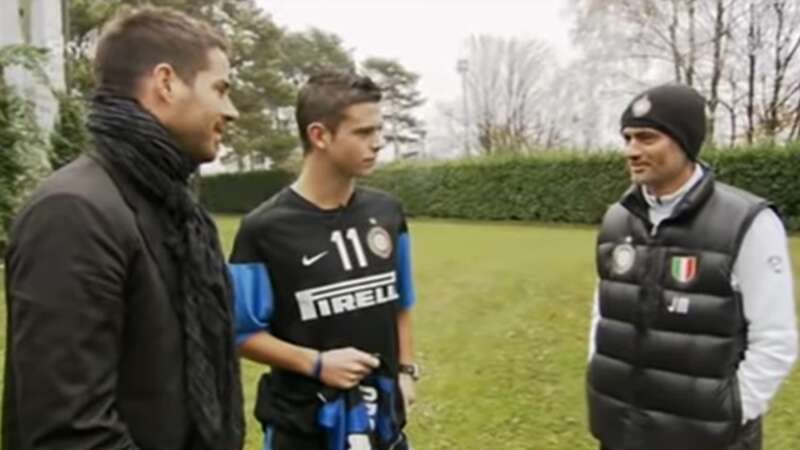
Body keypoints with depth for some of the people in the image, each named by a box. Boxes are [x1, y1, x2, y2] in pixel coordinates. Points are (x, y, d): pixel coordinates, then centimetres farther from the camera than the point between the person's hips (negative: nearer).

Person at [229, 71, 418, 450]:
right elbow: (241, 332, -9)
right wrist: (316, 363, -18)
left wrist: (405, 369, 5)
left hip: (382, 418, 5)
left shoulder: (387, 214, -1)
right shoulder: (265, 229, -16)